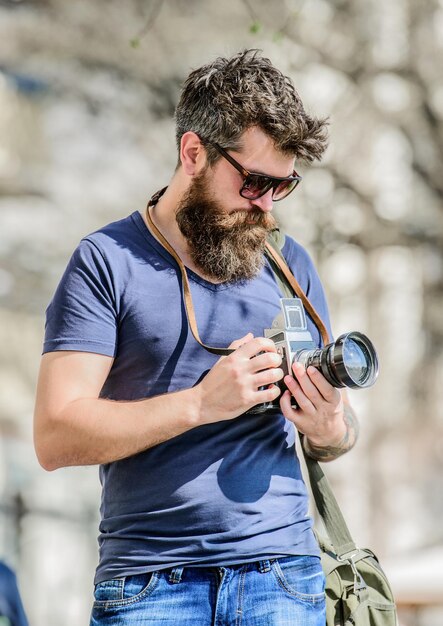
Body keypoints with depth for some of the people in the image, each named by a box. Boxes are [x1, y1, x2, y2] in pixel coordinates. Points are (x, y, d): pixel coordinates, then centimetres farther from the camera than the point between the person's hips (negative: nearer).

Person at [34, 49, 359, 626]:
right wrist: (201, 403, -16)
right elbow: (56, 437, -9)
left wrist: (331, 431, -6)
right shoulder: (107, 261, -1)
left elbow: (341, 430, 18)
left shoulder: (288, 264, 13)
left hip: (280, 572, 3)